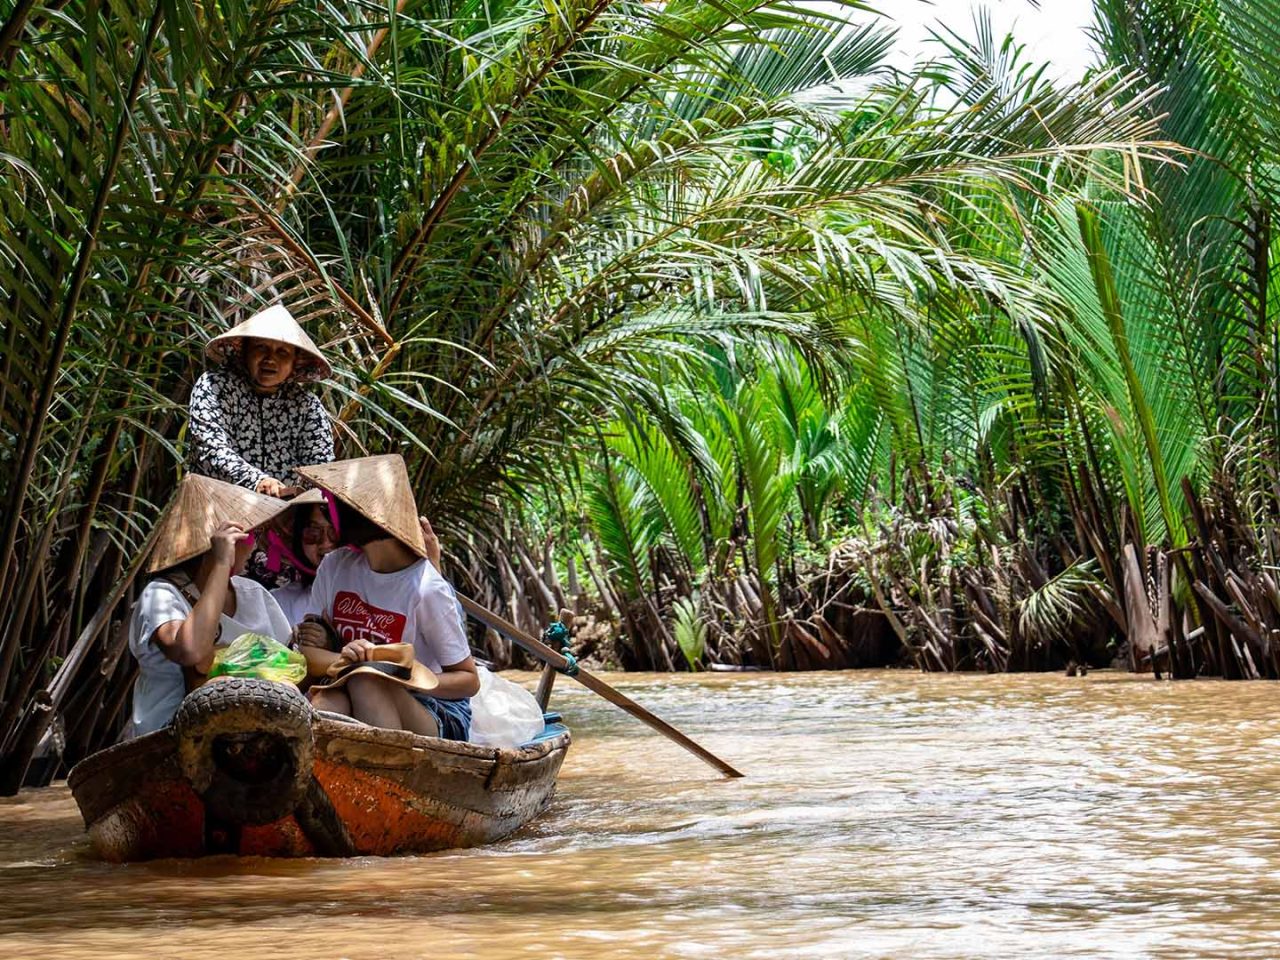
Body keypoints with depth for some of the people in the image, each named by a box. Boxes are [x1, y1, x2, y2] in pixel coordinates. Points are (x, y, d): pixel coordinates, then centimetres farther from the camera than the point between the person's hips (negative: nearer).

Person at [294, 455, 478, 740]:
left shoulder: (425, 589, -15)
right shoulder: (335, 567, 3)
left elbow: (469, 680, -8)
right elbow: (309, 654, 3)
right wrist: (340, 658, -20)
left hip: (436, 720, -4)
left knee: (365, 679, -32)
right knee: (325, 699, -29)